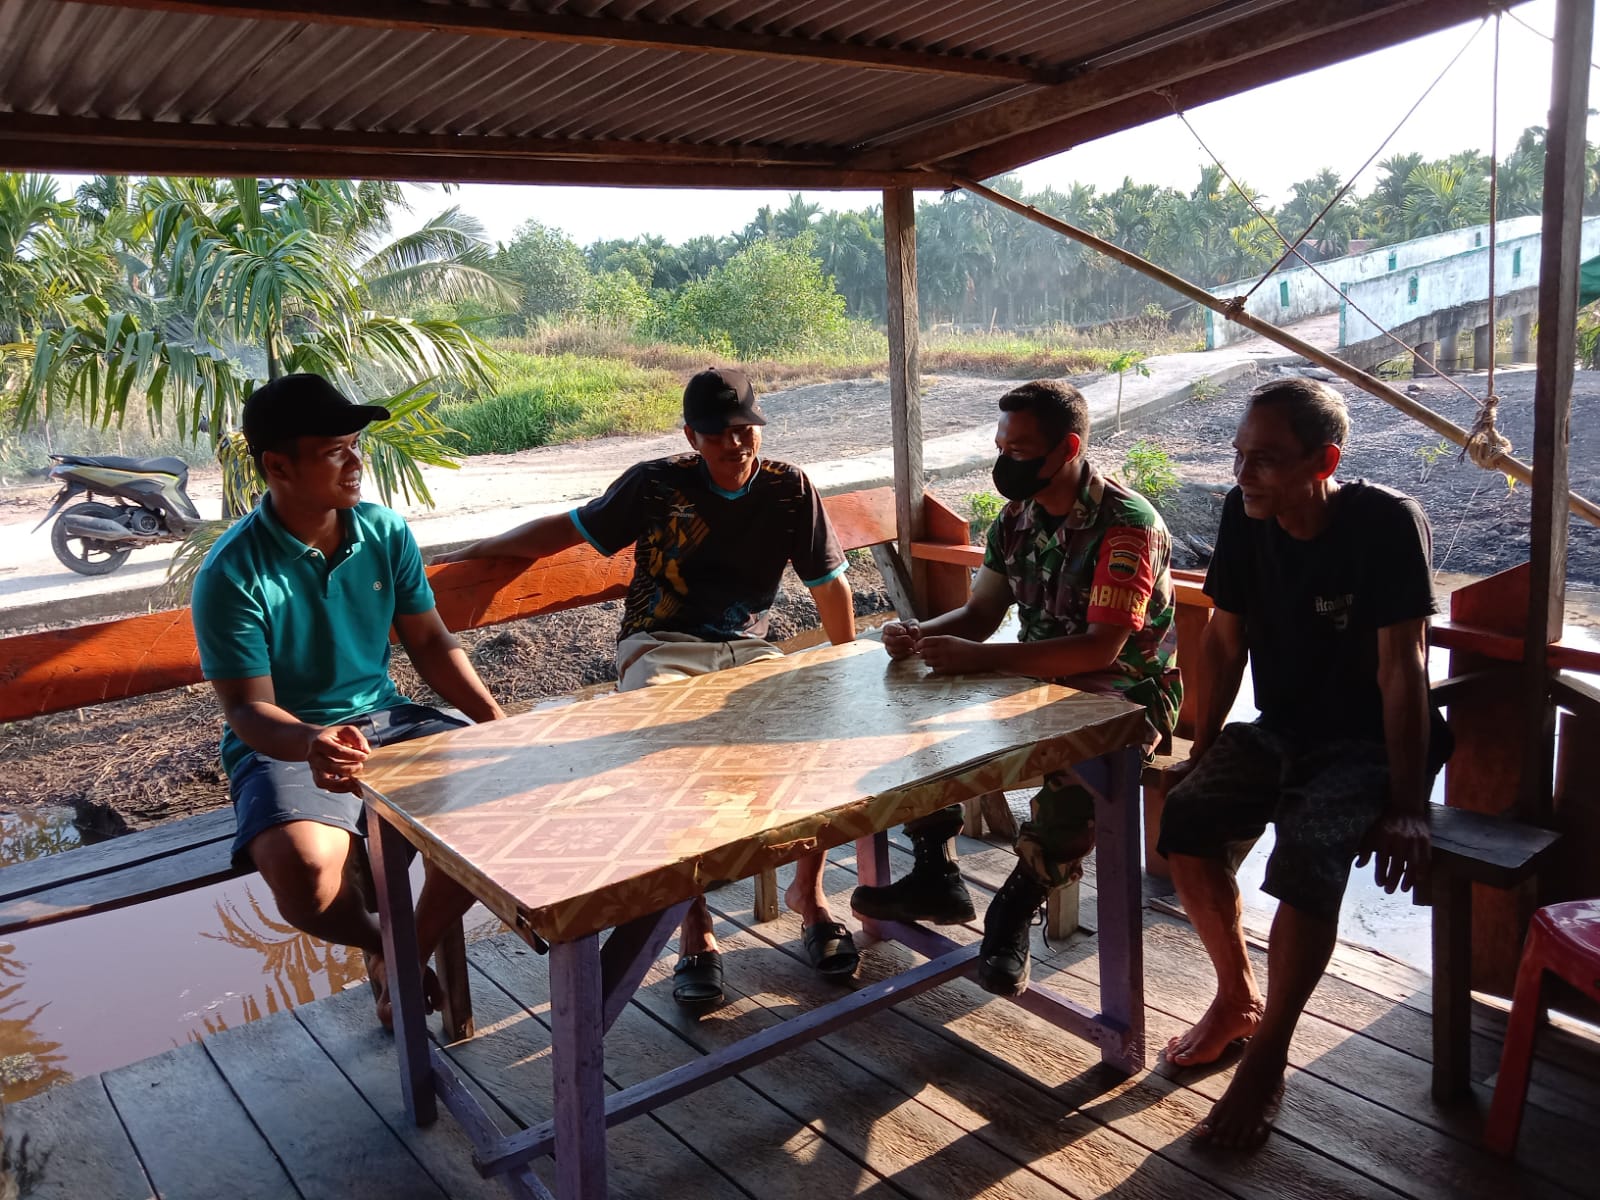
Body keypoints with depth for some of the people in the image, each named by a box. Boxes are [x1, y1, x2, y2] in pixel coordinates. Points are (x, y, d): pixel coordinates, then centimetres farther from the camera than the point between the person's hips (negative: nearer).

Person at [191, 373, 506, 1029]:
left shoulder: (384, 532, -1)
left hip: (385, 719, 5)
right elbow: (248, 708, -17)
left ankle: (415, 951, 4)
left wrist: (494, 721, -7)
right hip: (284, 743, -4)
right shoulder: (232, 574, -16)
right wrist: (313, 743, -40)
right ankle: (377, 942, 5)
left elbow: (429, 640, 7)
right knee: (307, 876, -34)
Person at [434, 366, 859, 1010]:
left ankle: (808, 890, -7)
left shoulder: (789, 488, 4)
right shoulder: (656, 484, -1)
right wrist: (466, 555, 9)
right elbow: (567, 529, 7)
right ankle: (695, 928, -24)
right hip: (661, 649, -2)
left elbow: (829, 583, 10)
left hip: (748, 651, 2)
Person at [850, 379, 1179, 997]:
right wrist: (919, 634, -14)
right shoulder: (1016, 518, 3)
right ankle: (935, 876, 5)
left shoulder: (1127, 523, -21)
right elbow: (980, 613, 9)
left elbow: (1100, 648, -29)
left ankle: (1017, 905, -18)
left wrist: (976, 657, -33)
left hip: (1126, 694, -7)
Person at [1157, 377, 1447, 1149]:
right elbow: (1225, 640, 4)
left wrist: (1406, 806, -20)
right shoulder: (1244, 515, -6)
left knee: (1310, 853, -31)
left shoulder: (1386, 525, -20)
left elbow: (1401, 670, -20)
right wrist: (1203, 750, 4)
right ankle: (1238, 997, 6)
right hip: (1280, 730, 5)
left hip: (1370, 743, -5)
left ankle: (1266, 1056, -12)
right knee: (1187, 817, -19)